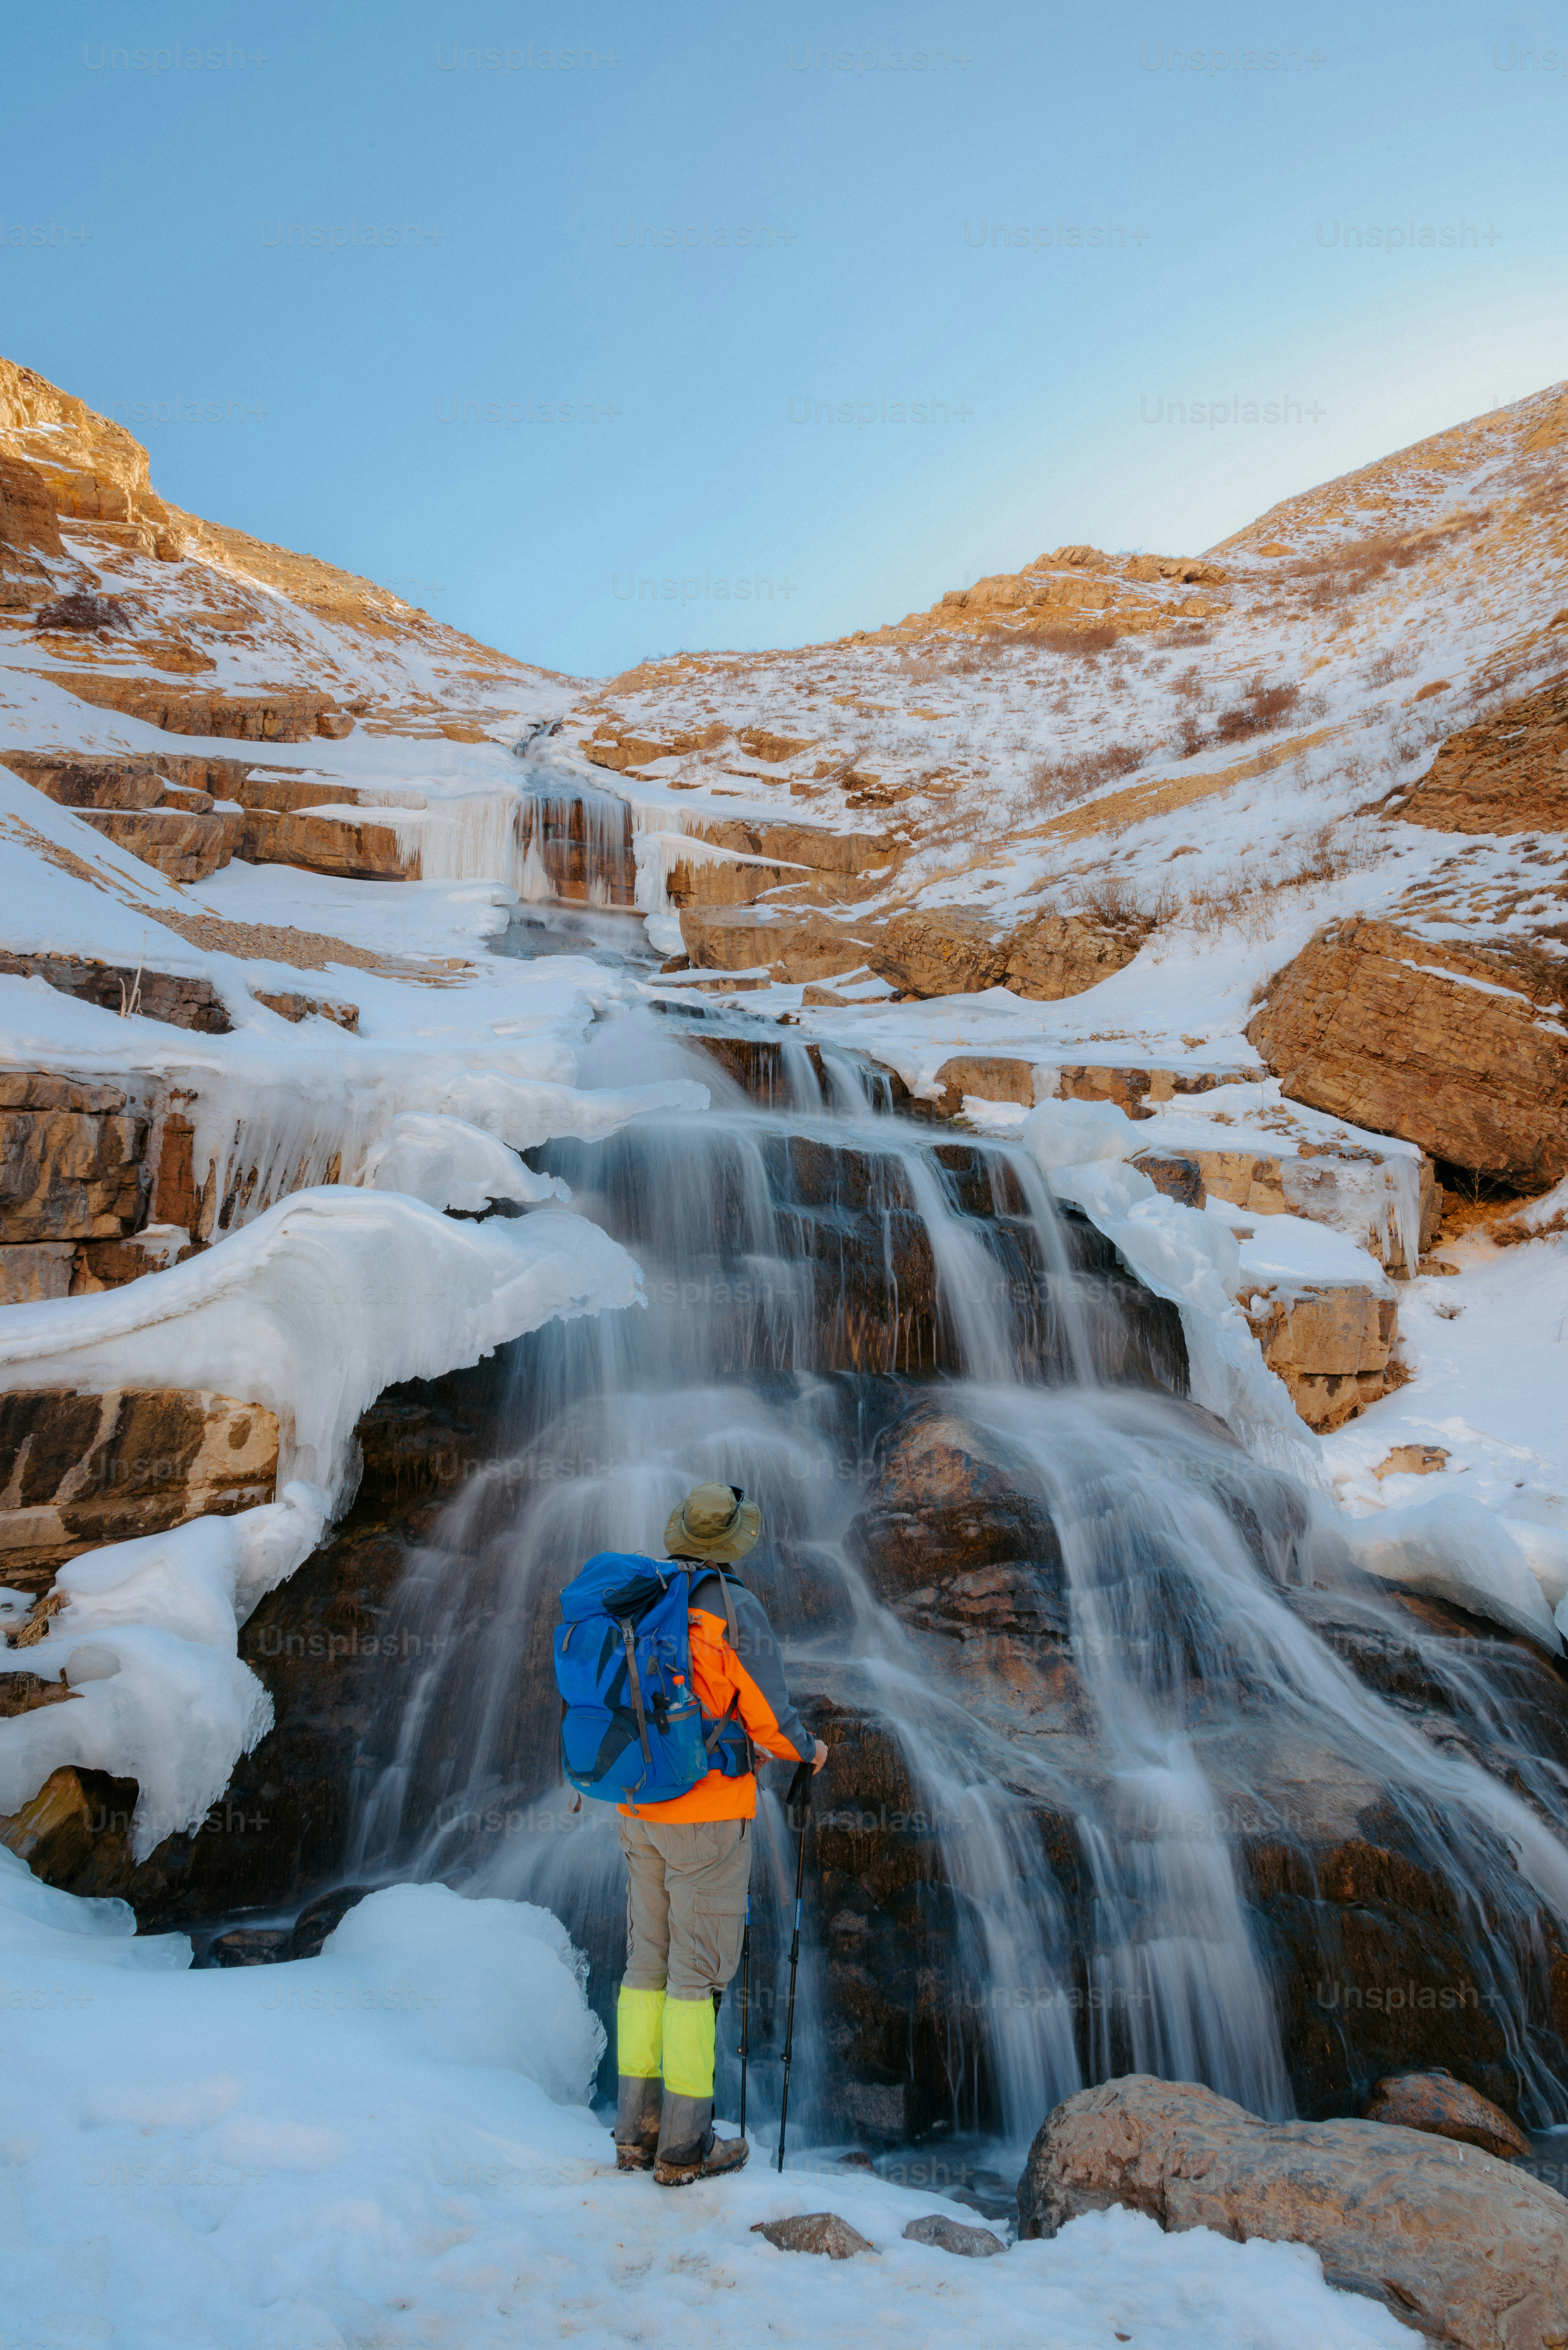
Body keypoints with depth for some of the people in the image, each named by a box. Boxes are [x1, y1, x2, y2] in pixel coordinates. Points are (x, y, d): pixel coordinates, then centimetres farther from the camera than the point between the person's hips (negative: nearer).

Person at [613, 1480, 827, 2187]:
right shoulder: (733, 1607, -17)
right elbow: (771, 1723, -16)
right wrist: (809, 1751, 5)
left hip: (639, 1810, 7)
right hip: (709, 1812, -6)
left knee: (648, 1963, 16)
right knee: (698, 1970, 5)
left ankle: (637, 2131, 26)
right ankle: (683, 2148, 15)